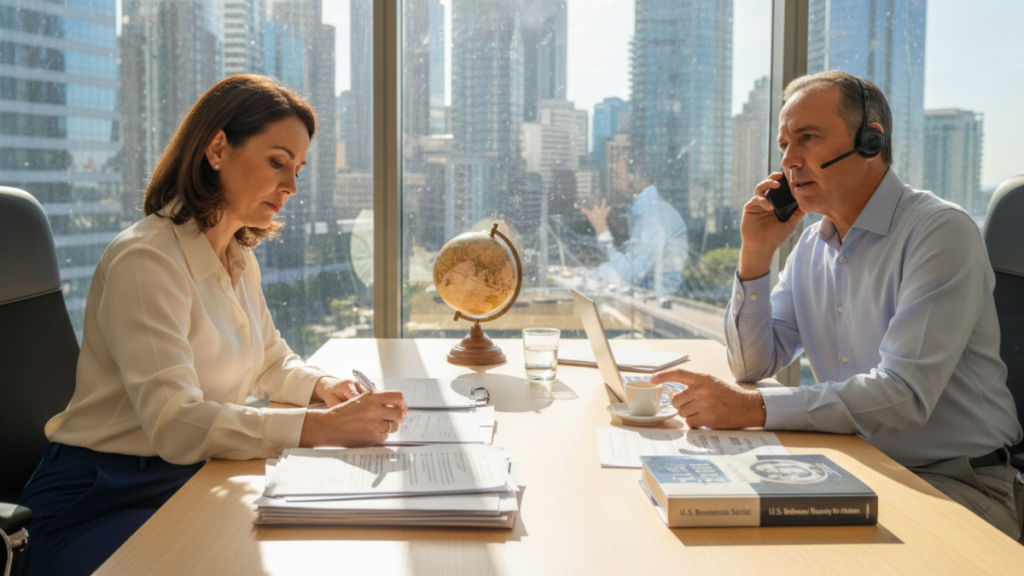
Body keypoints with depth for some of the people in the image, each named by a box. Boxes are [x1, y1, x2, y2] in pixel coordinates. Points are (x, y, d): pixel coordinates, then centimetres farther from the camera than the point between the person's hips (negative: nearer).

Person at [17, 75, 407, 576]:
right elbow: (175, 422, -30)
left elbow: (272, 362, 24)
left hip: (194, 482, 8)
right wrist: (322, 427, -36)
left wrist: (320, 385, 1)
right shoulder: (145, 259, -20)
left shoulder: (240, 260, 10)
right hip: (98, 506, -8)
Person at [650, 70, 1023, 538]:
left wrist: (752, 409, -29)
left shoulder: (941, 231, -15)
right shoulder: (811, 246, 8)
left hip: (953, 482, -6)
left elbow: (904, 394, -26)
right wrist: (756, 254, -2)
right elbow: (753, 365, 9)